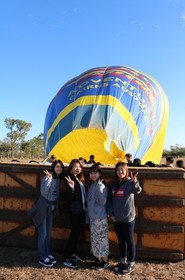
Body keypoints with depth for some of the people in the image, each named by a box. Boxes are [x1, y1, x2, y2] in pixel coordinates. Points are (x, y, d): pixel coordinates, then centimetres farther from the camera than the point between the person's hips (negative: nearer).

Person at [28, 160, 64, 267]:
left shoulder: (59, 179, 4)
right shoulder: (48, 177, -17)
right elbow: (43, 192, -30)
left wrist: (56, 208, 2)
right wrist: (49, 178, -36)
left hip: (52, 208, 7)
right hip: (43, 208, -7)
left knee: (49, 233, 16)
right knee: (43, 233, 3)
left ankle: (48, 254, 29)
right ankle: (42, 258, 14)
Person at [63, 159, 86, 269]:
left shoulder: (80, 179, 10)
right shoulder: (70, 179, -13)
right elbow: (69, 197, -20)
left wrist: (85, 208, 12)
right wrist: (71, 188, -37)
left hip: (81, 210, 8)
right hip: (74, 210, -8)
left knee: (78, 232, 15)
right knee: (74, 233, -2)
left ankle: (71, 254, 29)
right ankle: (66, 258, 11)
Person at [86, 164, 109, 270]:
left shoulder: (102, 186, -14)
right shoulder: (91, 186, 8)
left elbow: (102, 202, -23)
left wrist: (99, 187, -25)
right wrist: (88, 214, 13)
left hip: (100, 218, -7)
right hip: (92, 217, 7)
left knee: (102, 239, 4)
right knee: (94, 239, 15)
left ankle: (105, 261, 19)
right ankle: (97, 258, 29)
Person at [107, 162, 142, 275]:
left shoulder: (129, 182, -12)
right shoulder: (114, 184, 6)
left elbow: (137, 190, -35)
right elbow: (110, 200, 9)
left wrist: (134, 182, -56)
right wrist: (111, 213, 0)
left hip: (128, 217, -5)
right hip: (116, 218, 6)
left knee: (129, 240, 7)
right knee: (121, 240, 17)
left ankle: (131, 263, 22)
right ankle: (123, 261, 33)